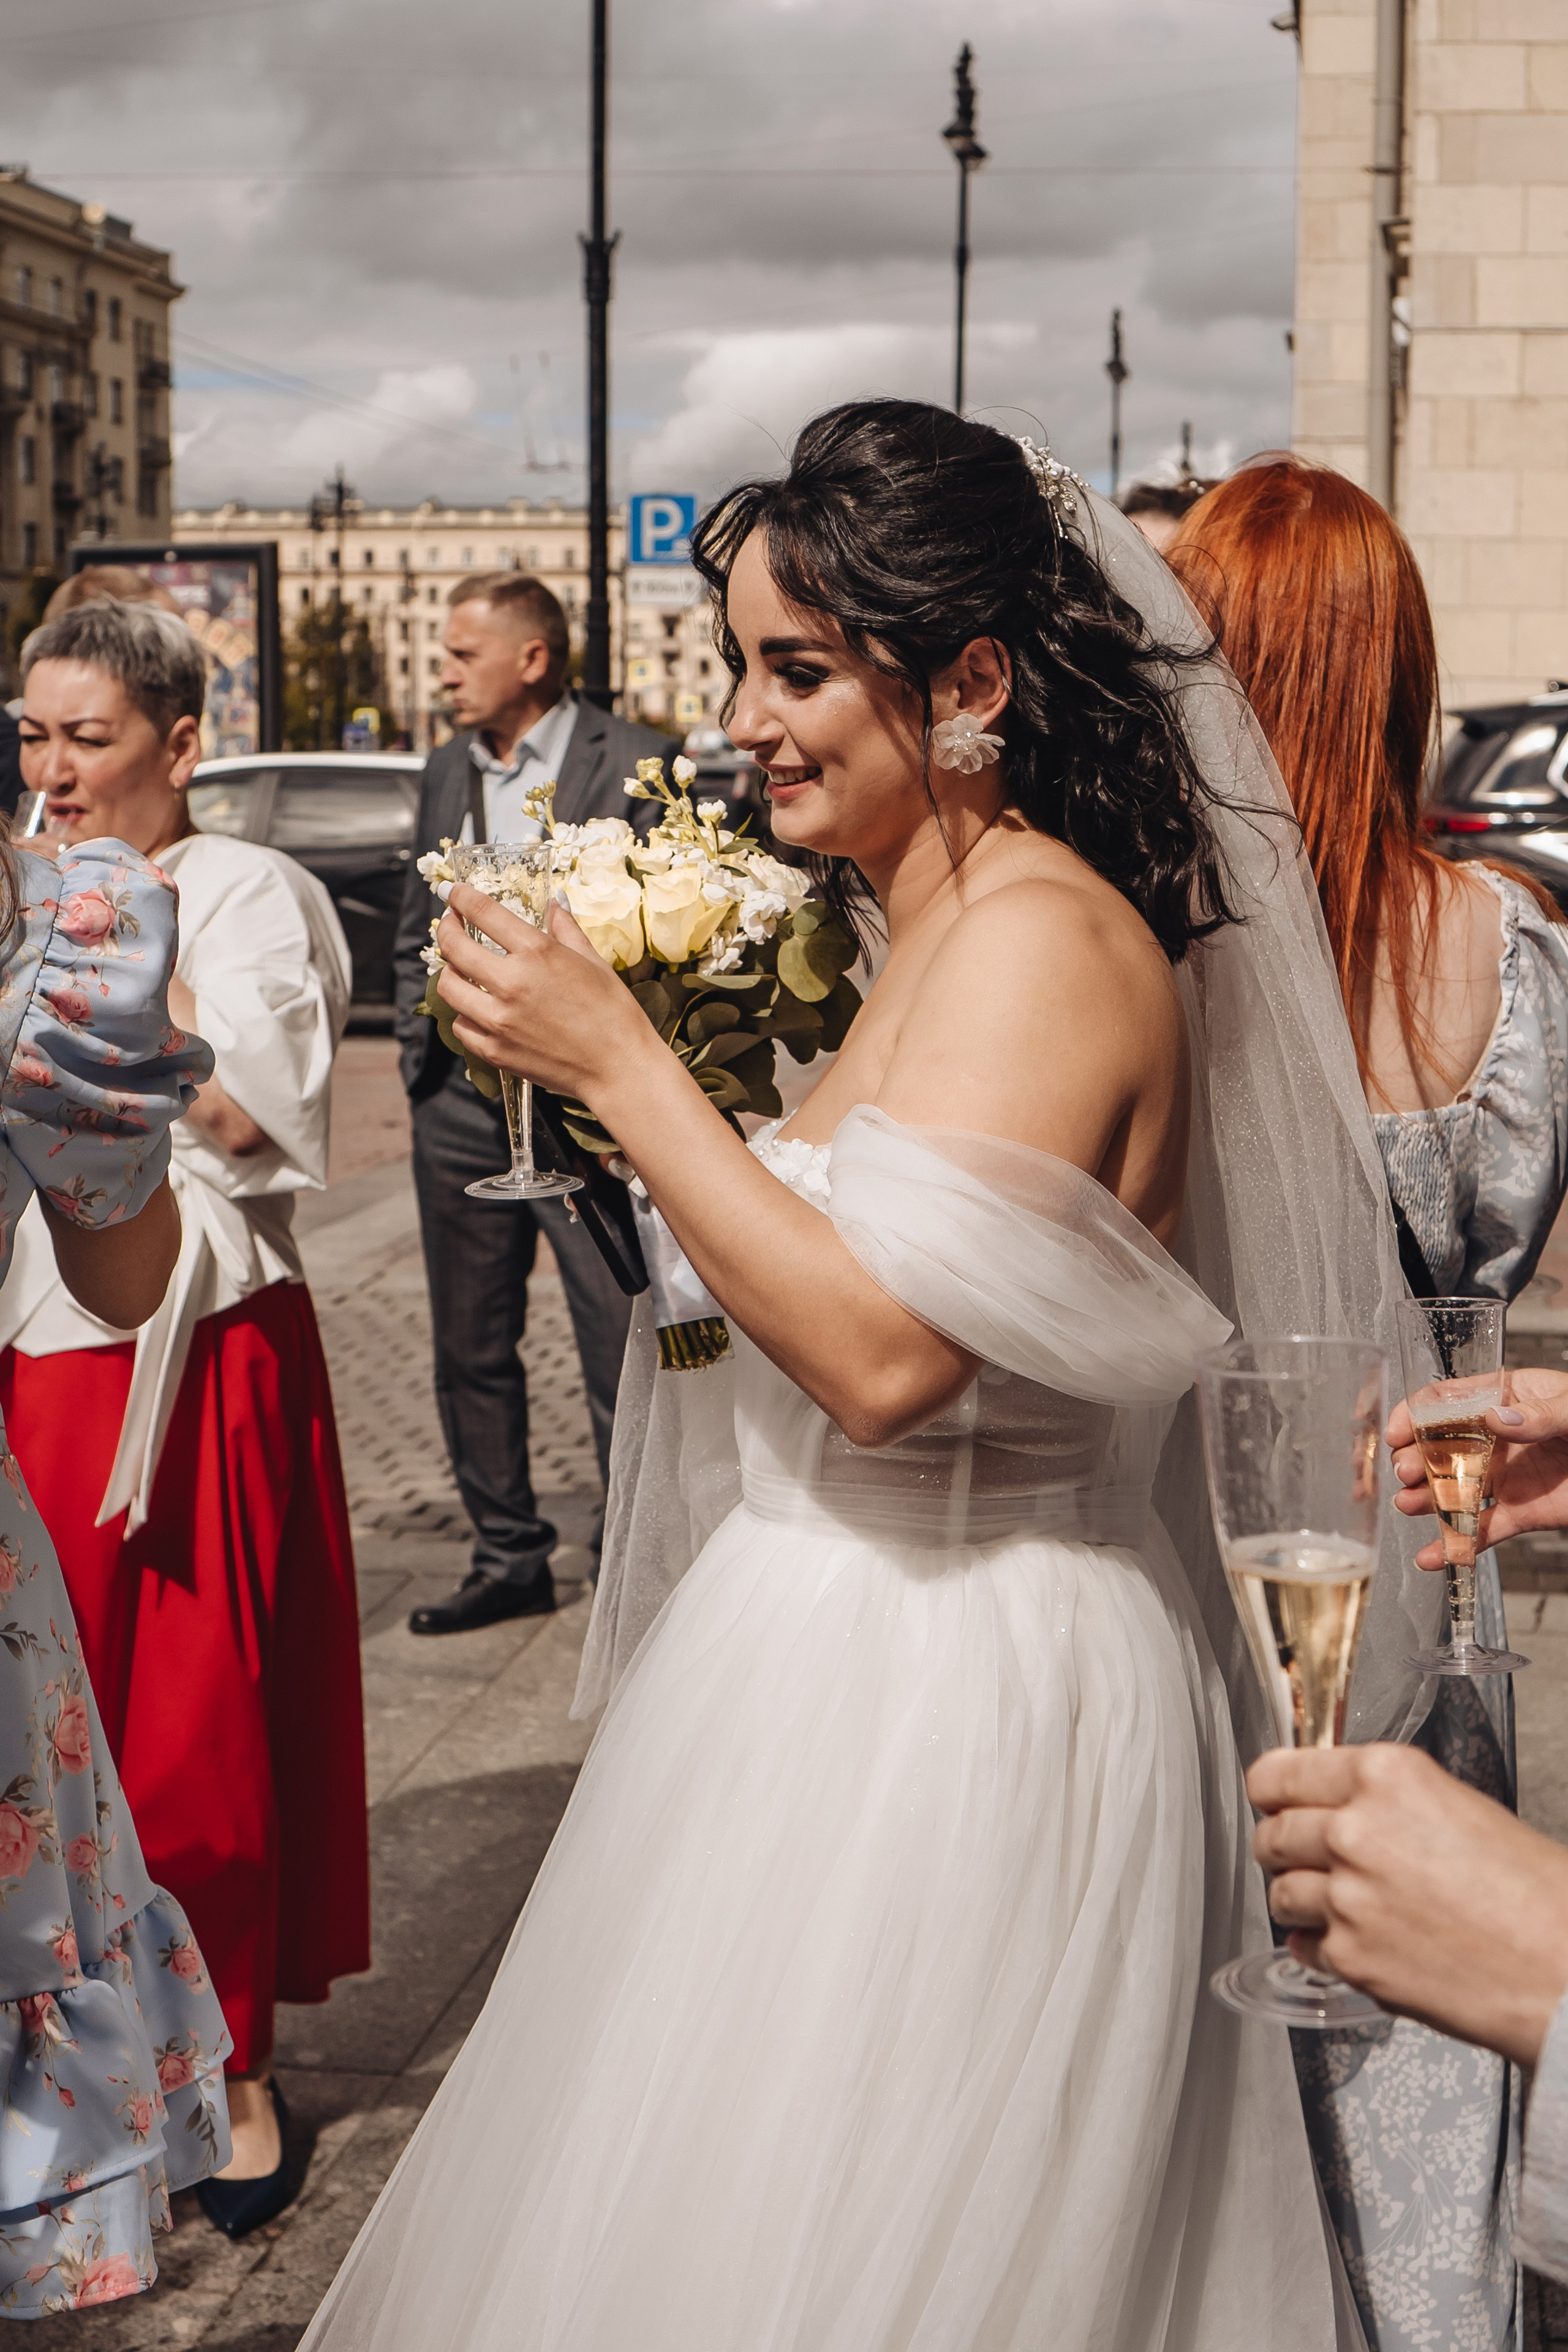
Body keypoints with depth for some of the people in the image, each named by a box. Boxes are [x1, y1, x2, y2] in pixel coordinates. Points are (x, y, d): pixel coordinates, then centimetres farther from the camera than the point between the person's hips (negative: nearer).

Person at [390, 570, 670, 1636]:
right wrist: (423, 1045, 11)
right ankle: (509, 1556, 25)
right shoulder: (447, 771, 14)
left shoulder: (634, 763, -5)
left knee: (623, 1348, -3)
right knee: (471, 1350, 12)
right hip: (463, 1105, 6)